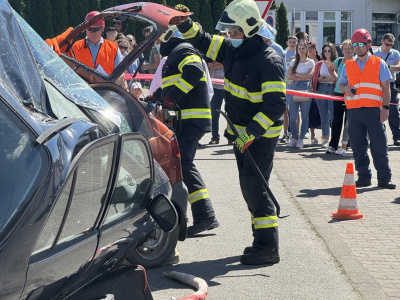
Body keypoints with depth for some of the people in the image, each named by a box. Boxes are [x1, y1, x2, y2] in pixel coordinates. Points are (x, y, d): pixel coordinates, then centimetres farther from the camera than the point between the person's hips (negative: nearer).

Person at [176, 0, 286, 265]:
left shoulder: (269, 61, -21)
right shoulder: (232, 50, 3)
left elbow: (276, 104, -26)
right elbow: (202, 42, 15)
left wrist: (252, 132, -32)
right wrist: (185, 24, -3)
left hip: (261, 136, -9)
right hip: (241, 134, 9)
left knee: (254, 186, -14)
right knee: (248, 186, 14)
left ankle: (269, 247, -11)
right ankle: (262, 239, 24)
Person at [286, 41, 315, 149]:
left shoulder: (310, 62, 8)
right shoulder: (293, 62, 14)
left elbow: (310, 75, -7)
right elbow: (289, 76, 3)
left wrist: (296, 74, -2)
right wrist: (302, 77, -6)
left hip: (306, 89, -2)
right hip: (294, 89, 2)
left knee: (304, 116, -2)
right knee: (292, 116, -3)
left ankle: (301, 139, 3)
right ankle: (294, 137, 5)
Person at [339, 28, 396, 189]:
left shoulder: (379, 63, 7)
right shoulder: (348, 65, 15)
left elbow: (386, 87, 5)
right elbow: (341, 84, 20)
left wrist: (385, 107, -5)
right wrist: (346, 88, -4)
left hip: (374, 109, -3)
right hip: (354, 110, 3)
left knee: (379, 145, -4)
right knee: (358, 145, 5)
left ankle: (384, 179, 2)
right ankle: (364, 177, 14)